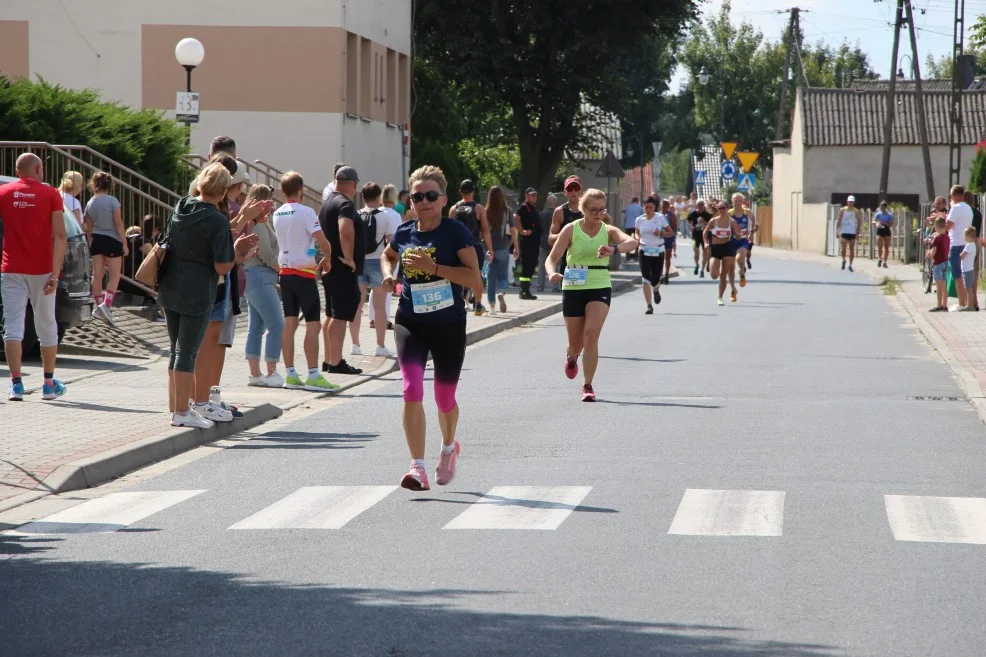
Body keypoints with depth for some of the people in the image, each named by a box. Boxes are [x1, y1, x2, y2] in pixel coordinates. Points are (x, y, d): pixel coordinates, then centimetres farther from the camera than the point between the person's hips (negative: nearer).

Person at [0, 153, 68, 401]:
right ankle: (49, 384, 19)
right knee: (46, 326, 12)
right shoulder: (50, 195, -3)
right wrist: (55, 273, -13)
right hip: (41, 270, 0)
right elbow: (60, 236, -11)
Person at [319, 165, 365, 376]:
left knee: (331, 315, 15)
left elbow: (319, 231, 28)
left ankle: (329, 360, 19)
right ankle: (336, 363, -10)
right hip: (344, 270, -10)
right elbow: (346, 230, -33)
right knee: (340, 316, -9)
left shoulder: (328, 203, 16)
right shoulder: (345, 204, -16)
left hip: (330, 268, 10)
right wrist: (349, 258, -24)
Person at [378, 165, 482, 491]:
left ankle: (449, 447, 45)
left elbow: (475, 279, -17)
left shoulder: (455, 232, -10)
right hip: (410, 323, 2)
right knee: (412, 390, -17)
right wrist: (388, 273, 5)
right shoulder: (404, 233, 2)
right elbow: (388, 255, 27)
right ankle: (418, 468, -17)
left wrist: (434, 267, -25)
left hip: (449, 324, -2)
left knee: (444, 399, 12)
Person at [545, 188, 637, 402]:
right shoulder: (571, 230, -4)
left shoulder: (608, 231, -2)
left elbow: (632, 242, -22)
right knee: (576, 342, 10)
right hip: (573, 288, 0)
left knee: (591, 334, -19)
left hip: (600, 288, 0)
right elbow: (552, 258, -6)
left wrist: (614, 249, -43)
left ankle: (588, 386, -11)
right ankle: (571, 357, 49)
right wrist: (553, 273, -30)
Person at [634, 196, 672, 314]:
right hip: (645, 250, 1)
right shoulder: (639, 219, 3)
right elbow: (636, 233, 14)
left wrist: (661, 233, -17)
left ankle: (656, 290, 40)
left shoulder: (660, 218, -3)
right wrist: (637, 238, -8)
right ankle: (649, 306, -5)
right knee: (645, 278, -11)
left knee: (655, 279, 0)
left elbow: (670, 232, 2)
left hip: (658, 251, -1)